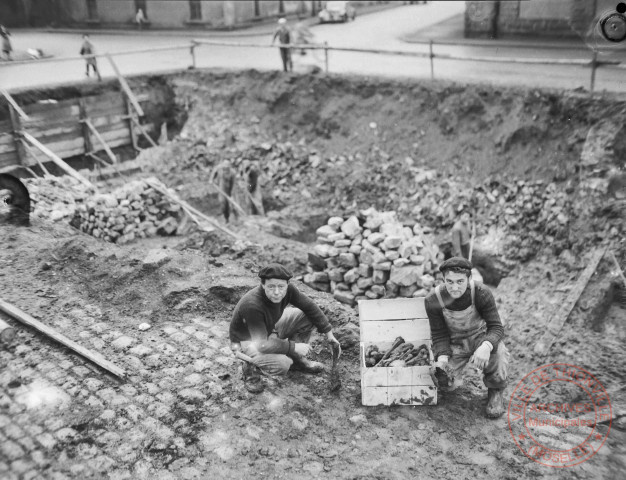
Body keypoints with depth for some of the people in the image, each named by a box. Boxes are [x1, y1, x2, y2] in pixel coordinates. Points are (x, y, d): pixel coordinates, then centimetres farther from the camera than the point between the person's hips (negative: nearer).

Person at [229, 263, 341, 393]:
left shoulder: (288, 290, -20)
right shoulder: (252, 305, -38)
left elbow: (310, 307, -4)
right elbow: (261, 344, -33)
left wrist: (328, 333, -5)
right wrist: (294, 347, -29)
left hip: (269, 329, 7)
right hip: (248, 341, -7)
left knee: (307, 316, -8)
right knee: (282, 365, -32)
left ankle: (296, 359, 10)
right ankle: (252, 367, 0)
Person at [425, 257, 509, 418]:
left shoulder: (481, 293, -24)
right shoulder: (433, 300, -21)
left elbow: (496, 327, -23)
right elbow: (439, 334, -11)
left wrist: (486, 346, -45)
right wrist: (442, 356, -31)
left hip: (481, 336, -1)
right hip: (455, 343, 1)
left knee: (499, 353, -34)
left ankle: (495, 392, -2)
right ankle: (454, 372, 25)